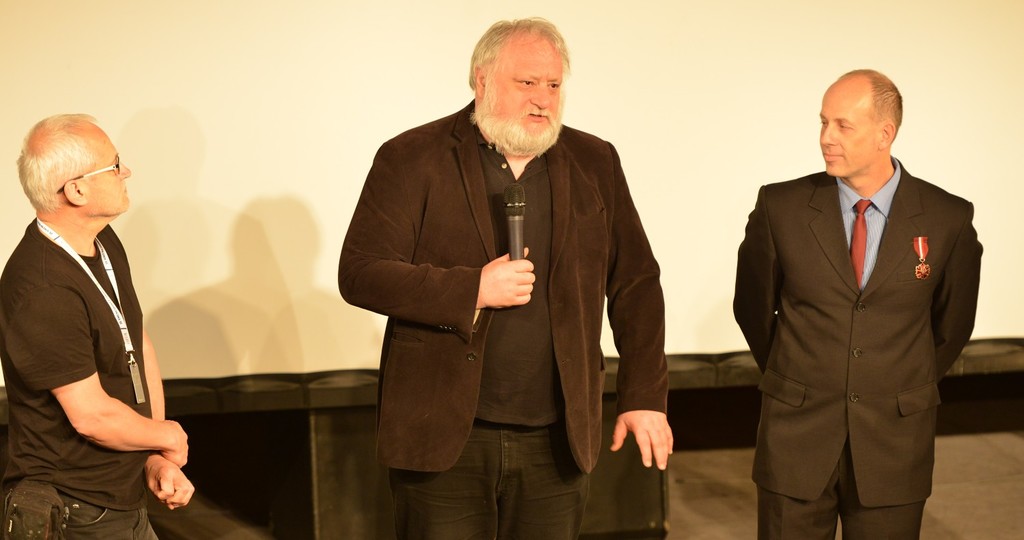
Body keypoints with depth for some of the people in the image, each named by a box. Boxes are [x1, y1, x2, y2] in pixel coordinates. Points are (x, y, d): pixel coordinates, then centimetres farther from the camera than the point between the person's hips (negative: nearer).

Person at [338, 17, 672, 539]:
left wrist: (644, 397, 2)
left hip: (556, 441, 3)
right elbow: (359, 273, -8)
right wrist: (472, 289, -18)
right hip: (443, 437, -3)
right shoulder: (413, 158, -3)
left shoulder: (595, 163, 8)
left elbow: (636, 285, 10)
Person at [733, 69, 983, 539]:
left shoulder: (948, 219, -5)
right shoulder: (781, 207, -5)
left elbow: (952, 323, 10)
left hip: (894, 443, 0)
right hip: (796, 437, 0)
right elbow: (752, 306, 9)